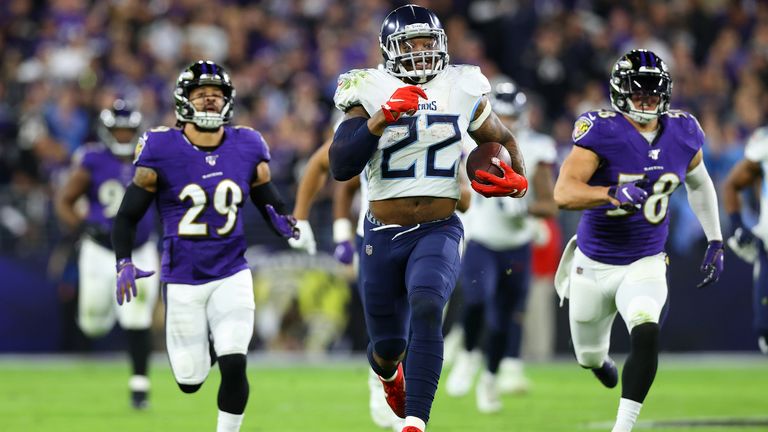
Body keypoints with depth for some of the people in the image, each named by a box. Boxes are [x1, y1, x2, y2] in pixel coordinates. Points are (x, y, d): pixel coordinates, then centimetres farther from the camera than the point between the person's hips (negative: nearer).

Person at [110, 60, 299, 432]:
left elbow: (270, 204, 12)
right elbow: (128, 216, -2)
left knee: (234, 365, -16)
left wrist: (285, 225, -11)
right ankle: (205, 346, 40)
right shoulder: (161, 151, -9)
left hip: (231, 275, 1)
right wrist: (124, 264, -16)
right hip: (182, 278, -1)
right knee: (190, 381, 4)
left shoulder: (247, 148, 0)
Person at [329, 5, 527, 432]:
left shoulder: (463, 92, 0)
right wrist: (382, 119, -27)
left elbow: (502, 139, 19)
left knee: (426, 308, -30)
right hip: (384, 236, 1)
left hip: (439, 232, -1)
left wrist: (517, 179, 0)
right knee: (388, 345, 10)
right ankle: (389, 373, 51)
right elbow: (341, 167, -16)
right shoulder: (372, 93, -5)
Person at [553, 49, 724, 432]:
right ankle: (600, 360, 57)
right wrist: (612, 193, -48)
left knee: (646, 334, -29)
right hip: (594, 266, -1)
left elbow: (698, 183, 17)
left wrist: (715, 242, 14)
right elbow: (563, 192, -31)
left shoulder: (683, 135, -5)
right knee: (590, 357, 18)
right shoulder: (601, 132, -19)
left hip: (646, 265, 1)